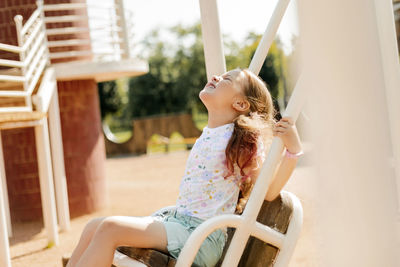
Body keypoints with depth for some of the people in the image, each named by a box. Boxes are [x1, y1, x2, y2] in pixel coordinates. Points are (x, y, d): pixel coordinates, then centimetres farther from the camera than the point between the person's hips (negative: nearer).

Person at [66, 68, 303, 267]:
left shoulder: (245, 142, -9)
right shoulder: (207, 135, 14)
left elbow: (269, 192, -11)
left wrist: (293, 150, -21)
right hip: (176, 220, 8)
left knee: (110, 228, -22)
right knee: (94, 227, 1)